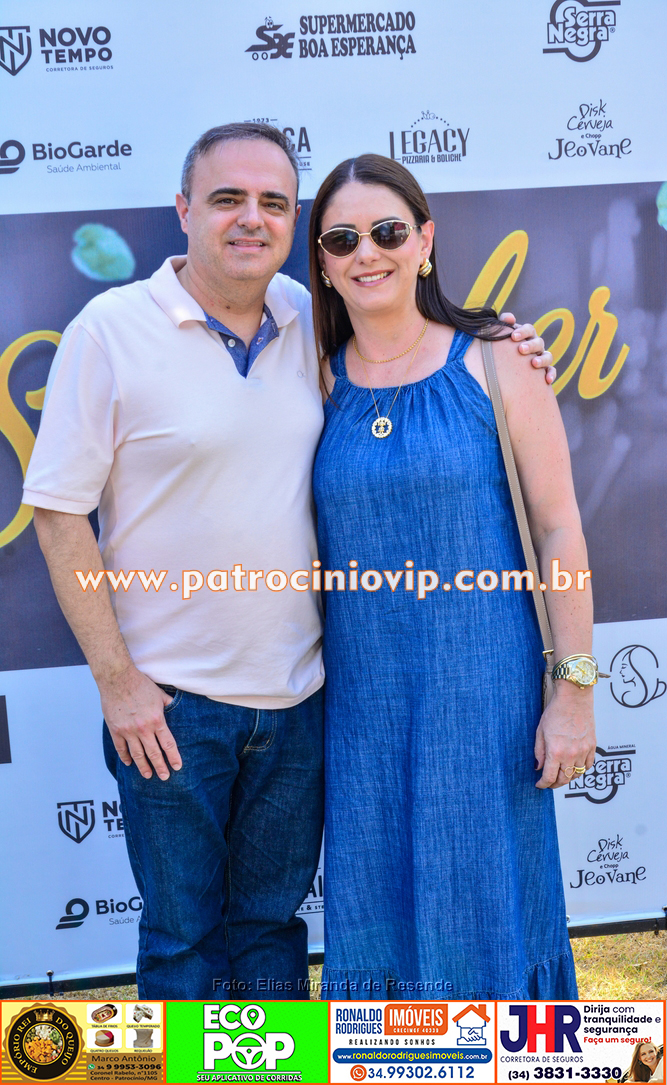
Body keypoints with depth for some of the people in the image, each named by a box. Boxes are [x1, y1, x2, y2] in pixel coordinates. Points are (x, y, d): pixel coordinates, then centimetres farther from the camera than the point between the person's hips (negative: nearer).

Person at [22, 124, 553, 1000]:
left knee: (272, 918, 19)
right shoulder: (111, 330, -10)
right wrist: (116, 680, -11)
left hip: (297, 695, 4)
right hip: (170, 698, -3)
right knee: (181, 934, 12)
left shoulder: (309, 320, 2)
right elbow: (60, 515, -9)